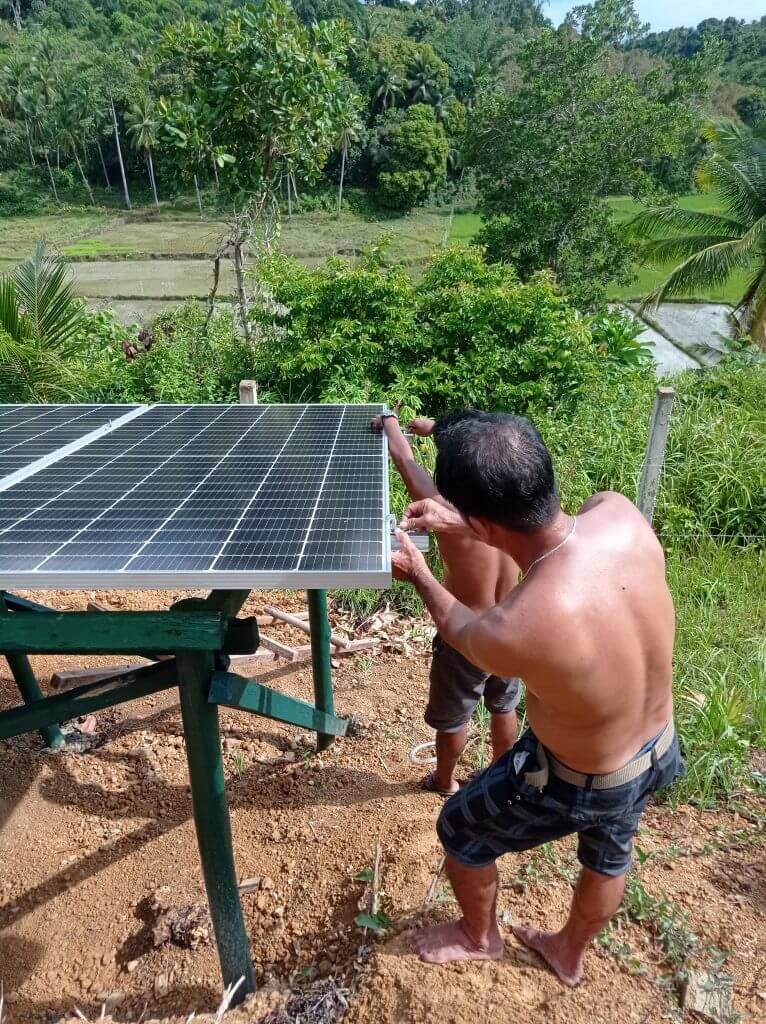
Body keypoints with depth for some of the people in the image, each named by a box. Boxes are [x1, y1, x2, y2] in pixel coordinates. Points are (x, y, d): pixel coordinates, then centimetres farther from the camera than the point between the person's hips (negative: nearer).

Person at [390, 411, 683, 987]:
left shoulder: (510, 633, -42)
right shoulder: (619, 513, -27)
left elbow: (463, 632, -14)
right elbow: (553, 530, 0)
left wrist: (419, 575, 2)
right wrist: (464, 526, -1)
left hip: (579, 786, -6)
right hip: (659, 751, 6)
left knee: (459, 831, 23)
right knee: (609, 856, 34)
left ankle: (479, 937, 54)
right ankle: (570, 954, 65)